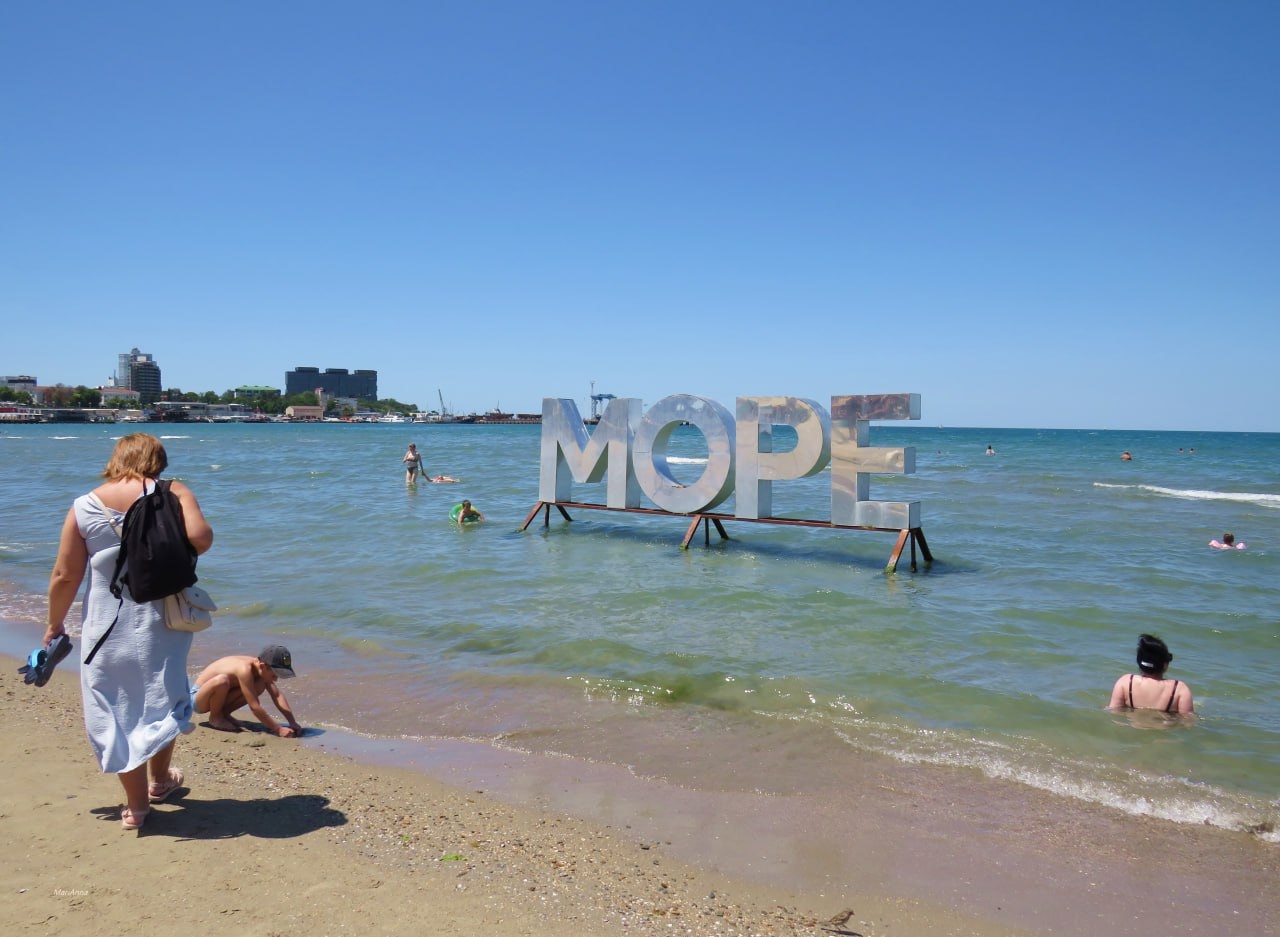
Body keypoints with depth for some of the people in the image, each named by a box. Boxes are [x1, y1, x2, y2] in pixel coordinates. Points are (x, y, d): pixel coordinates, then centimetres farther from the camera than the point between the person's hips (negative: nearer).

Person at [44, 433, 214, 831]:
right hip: (162, 621, 0)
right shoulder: (174, 494, -7)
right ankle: (160, 779, 39)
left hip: (107, 628, 1)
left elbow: (64, 577, -1)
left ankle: (136, 804, 18)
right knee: (160, 698, 21)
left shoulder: (83, 507, -1)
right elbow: (200, 537, -24)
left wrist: (55, 624, 13)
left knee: (115, 708, 12)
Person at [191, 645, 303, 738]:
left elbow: (278, 695, -11)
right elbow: (255, 707, -35)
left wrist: (293, 722, -21)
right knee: (221, 680, -38)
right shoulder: (245, 669, -34)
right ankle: (215, 717, -9)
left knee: (260, 685, -10)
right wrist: (278, 729, -32)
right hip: (197, 697, -7)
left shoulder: (261, 667, -10)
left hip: (215, 696, 7)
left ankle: (224, 713, 5)